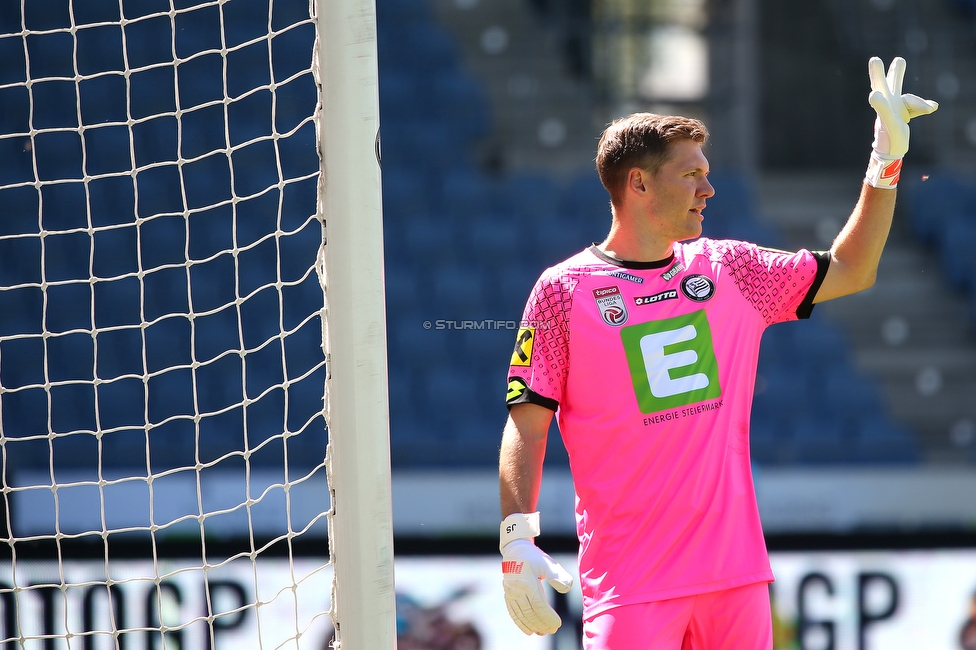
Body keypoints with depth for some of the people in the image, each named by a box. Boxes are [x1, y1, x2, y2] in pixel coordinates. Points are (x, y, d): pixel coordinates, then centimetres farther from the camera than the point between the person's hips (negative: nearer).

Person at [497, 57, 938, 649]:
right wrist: (517, 539, -15)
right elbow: (527, 421, -3)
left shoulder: (730, 269, 12)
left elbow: (848, 271, 22)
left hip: (737, 569, 4)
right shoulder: (565, 289, 0)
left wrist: (887, 161, 14)